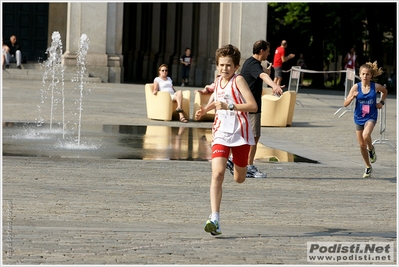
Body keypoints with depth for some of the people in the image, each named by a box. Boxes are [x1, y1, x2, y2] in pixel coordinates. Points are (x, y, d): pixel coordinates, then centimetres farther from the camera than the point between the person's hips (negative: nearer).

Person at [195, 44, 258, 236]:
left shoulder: (238, 80, -11)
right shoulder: (218, 82, 8)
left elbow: (253, 106, -22)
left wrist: (229, 106, -30)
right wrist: (205, 109, 16)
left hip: (240, 133, -3)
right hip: (221, 134, 3)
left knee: (239, 179, 13)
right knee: (217, 173, -18)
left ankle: (237, 163, 52)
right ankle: (214, 219, -24)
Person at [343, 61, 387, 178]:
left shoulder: (376, 86, -8)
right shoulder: (356, 87, -8)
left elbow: (385, 91, 16)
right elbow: (345, 104, -8)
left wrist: (381, 102, 2)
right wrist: (353, 97, -26)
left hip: (371, 117, -2)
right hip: (359, 118, 2)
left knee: (366, 135, -32)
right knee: (362, 144, 8)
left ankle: (371, 149, 2)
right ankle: (368, 167, 28)